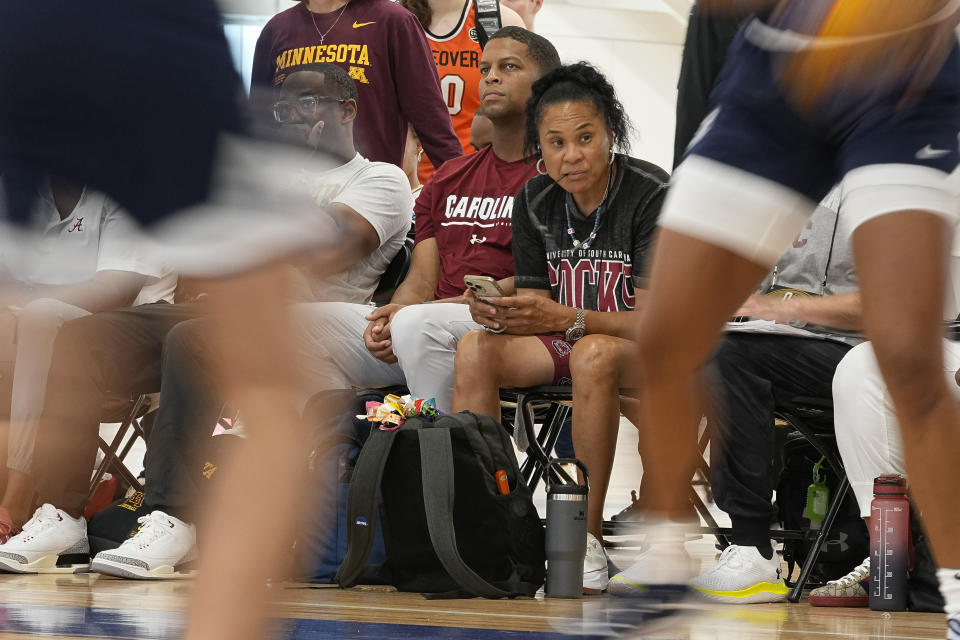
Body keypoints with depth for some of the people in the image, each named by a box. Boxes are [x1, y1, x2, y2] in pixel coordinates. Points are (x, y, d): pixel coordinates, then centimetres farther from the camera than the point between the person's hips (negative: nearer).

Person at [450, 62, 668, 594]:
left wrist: (569, 319, -36)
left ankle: (587, 540, -31)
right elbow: (538, 306, 3)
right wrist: (502, 314, -22)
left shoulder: (651, 195, -16)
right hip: (564, 343, 5)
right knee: (474, 350, -21)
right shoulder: (535, 202, 1)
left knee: (593, 355, -38)